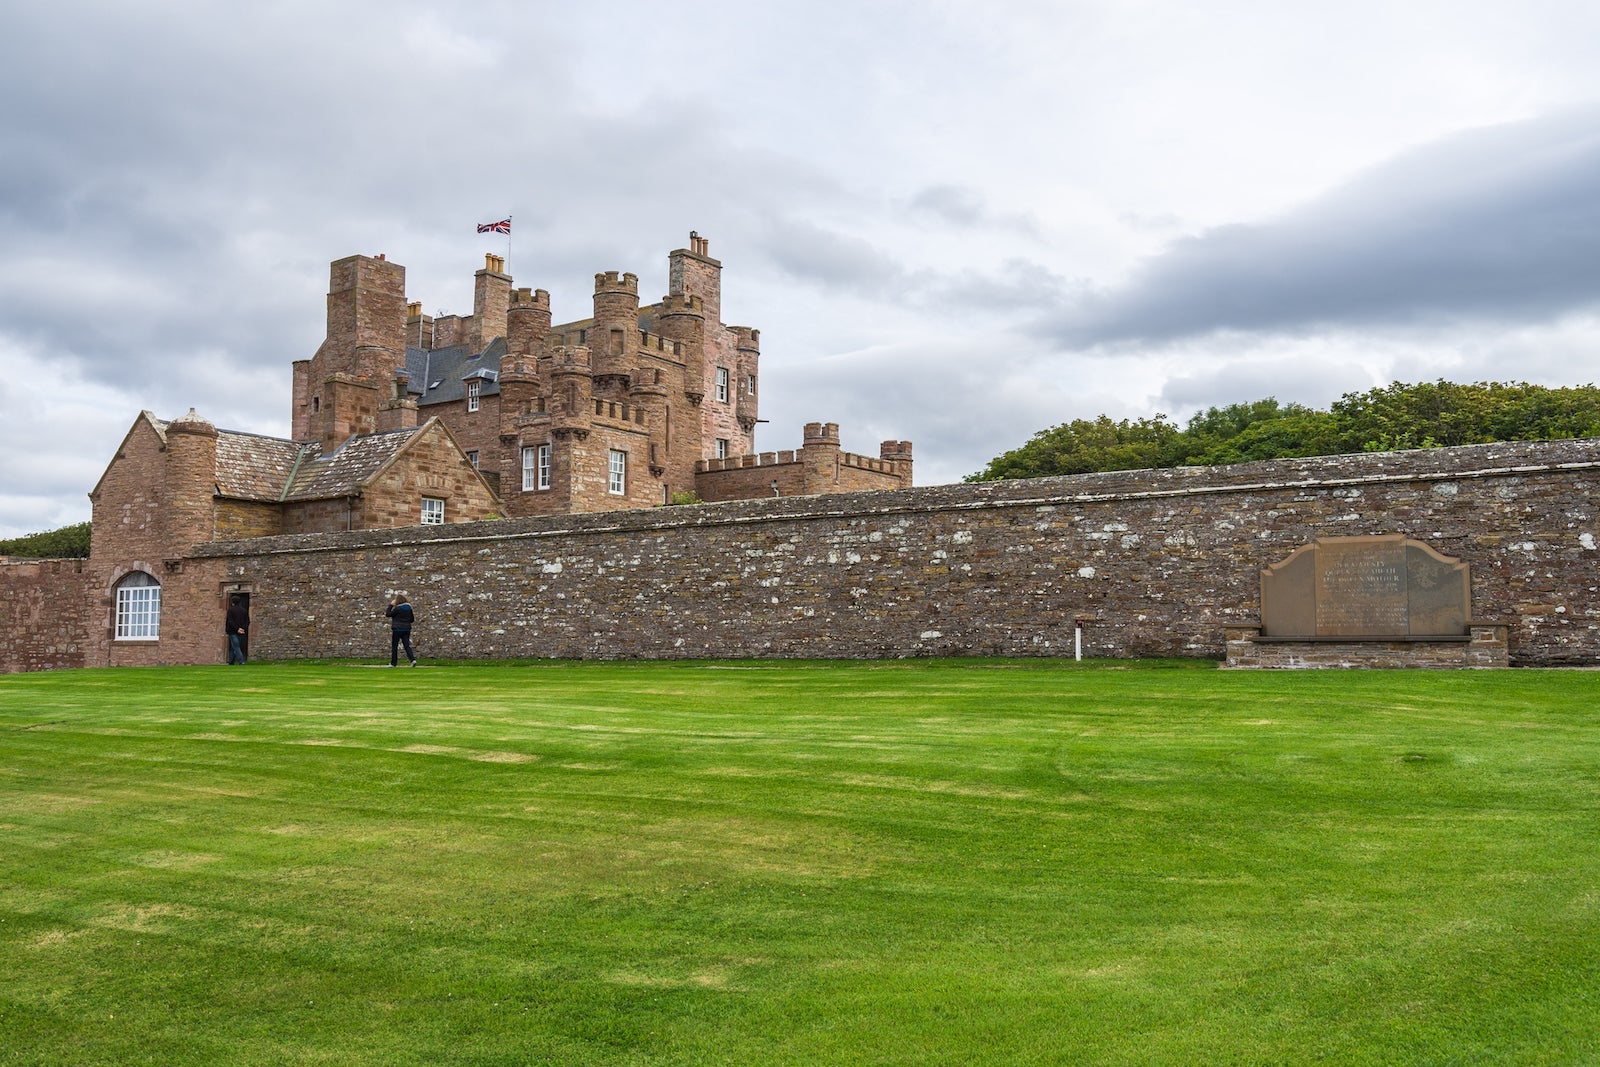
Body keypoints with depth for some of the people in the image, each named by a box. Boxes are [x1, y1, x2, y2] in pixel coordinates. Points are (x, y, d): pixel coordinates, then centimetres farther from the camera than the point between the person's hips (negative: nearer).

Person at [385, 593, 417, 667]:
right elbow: (412, 619, 9)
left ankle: (393, 663, 15)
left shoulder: (397, 608, -15)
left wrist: (391, 605, -5)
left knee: (394, 647, 8)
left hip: (397, 630, -5)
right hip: (407, 630, 5)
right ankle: (413, 659, -16)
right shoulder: (409, 607, 4)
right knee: (407, 645, 3)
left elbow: (388, 614, -8)